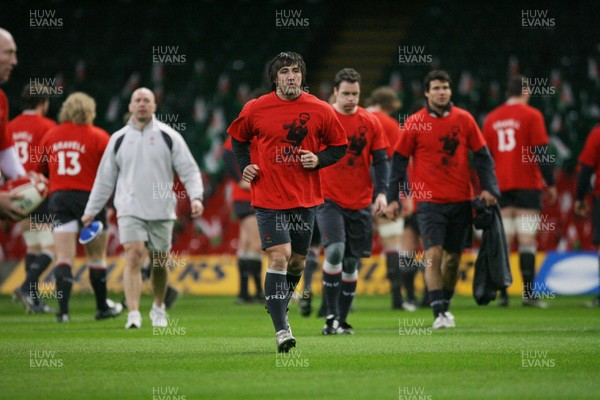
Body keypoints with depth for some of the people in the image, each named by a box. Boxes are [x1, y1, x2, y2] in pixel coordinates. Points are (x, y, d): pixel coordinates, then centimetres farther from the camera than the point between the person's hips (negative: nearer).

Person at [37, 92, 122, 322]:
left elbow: (40, 170, 11)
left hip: (59, 198, 2)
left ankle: (63, 310, -15)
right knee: (96, 257, 12)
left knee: (64, 259, -2)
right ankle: (102, 308, 24)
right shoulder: (98, 137, -4)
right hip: (90, 197, -2)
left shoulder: (50, 136, 7)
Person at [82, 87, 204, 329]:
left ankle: (158, 309, 30)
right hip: (130, 210, 0)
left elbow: (189, 170, 3)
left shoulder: (169, 136, 4)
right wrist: (91, 211, 15)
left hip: (161, 210, 0)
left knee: (160, 263, 8)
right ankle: (133, 314, -21)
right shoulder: (118, 139, 8)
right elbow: (105, 178, 15)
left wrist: (195, 196, -12)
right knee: (133, 257, -16)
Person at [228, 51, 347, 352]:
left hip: (306, 199, 3)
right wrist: (244, 167, 2)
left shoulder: (320, 111, -1)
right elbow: (238, 137, 16)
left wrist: (318, 159, -9)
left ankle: (278, 308, 40)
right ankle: (281, 330, -14)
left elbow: (339, 146, 9)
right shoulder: (255, 109, -3)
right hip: (269, 198, -2)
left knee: (298, 261, 11)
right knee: (279, 257, -14)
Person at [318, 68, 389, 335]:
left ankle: (342, 320, 16)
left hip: (360, 203, 3)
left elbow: (381, 160, 7)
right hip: (329, 200, -3)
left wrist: (382, 192, -6)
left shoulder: (370, 122, 4)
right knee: (335, 250, -21)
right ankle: (331, 316, -13)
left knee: (352, 262, 6)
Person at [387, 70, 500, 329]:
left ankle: (445, 306, 26)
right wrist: (393, 198, 0)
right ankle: (439, 313, -15)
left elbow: (482, 155, 8)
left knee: (453, 257, 10)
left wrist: (488, 188, -3)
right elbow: (399, 160, 4)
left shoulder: (464, 119, 4)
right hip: (430, 201, -3)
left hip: (461, 201, 3)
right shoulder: (415, 123, -1)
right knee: (433, 254, -14)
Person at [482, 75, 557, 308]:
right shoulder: (531, 116, -4)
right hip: (526, 184, -4)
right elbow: (541, 153, -7)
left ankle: (502, 295, 1)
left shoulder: (491, 119, 11)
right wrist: (550, 184, -2)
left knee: (503, 240, 5)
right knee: (527, 238, -5)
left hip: (500, 186, 4)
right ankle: (528, 293, -10)